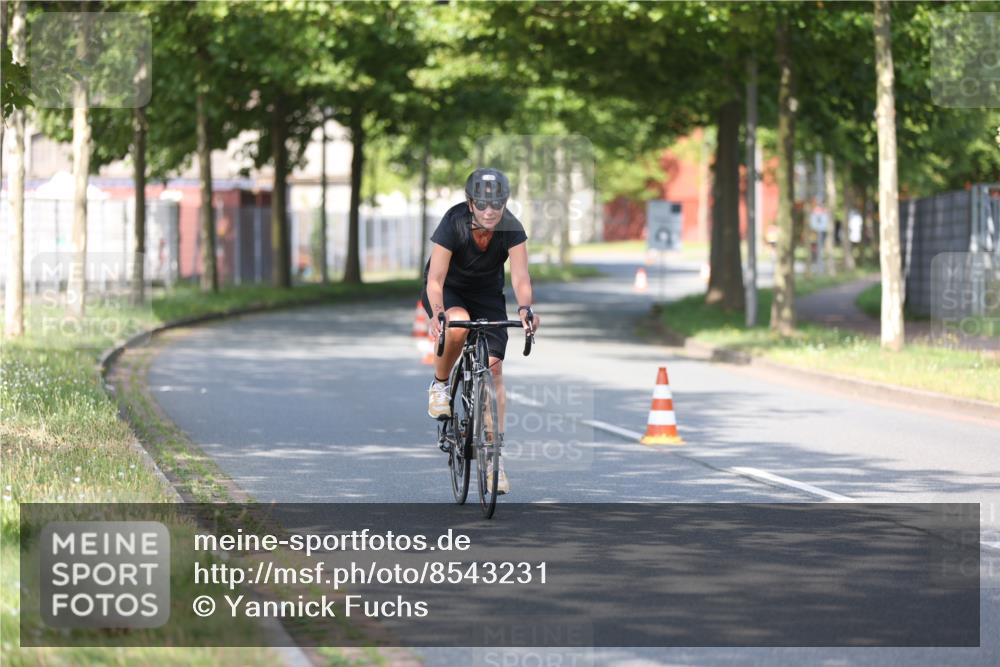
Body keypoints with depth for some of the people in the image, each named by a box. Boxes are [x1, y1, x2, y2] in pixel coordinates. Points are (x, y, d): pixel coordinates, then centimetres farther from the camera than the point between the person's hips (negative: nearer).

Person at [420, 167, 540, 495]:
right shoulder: (453, 224, -29)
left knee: (494, 368, -9)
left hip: (487, 293, 2)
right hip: (448, 290, -2)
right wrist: (437, 313, -50)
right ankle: (439, 385, -8)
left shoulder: (511, 229, -23)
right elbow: (435, 279, -32)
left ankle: (495, 454, -4)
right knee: (458, 325, -37)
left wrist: (524, 308, -52)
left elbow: (520, 275, -32)